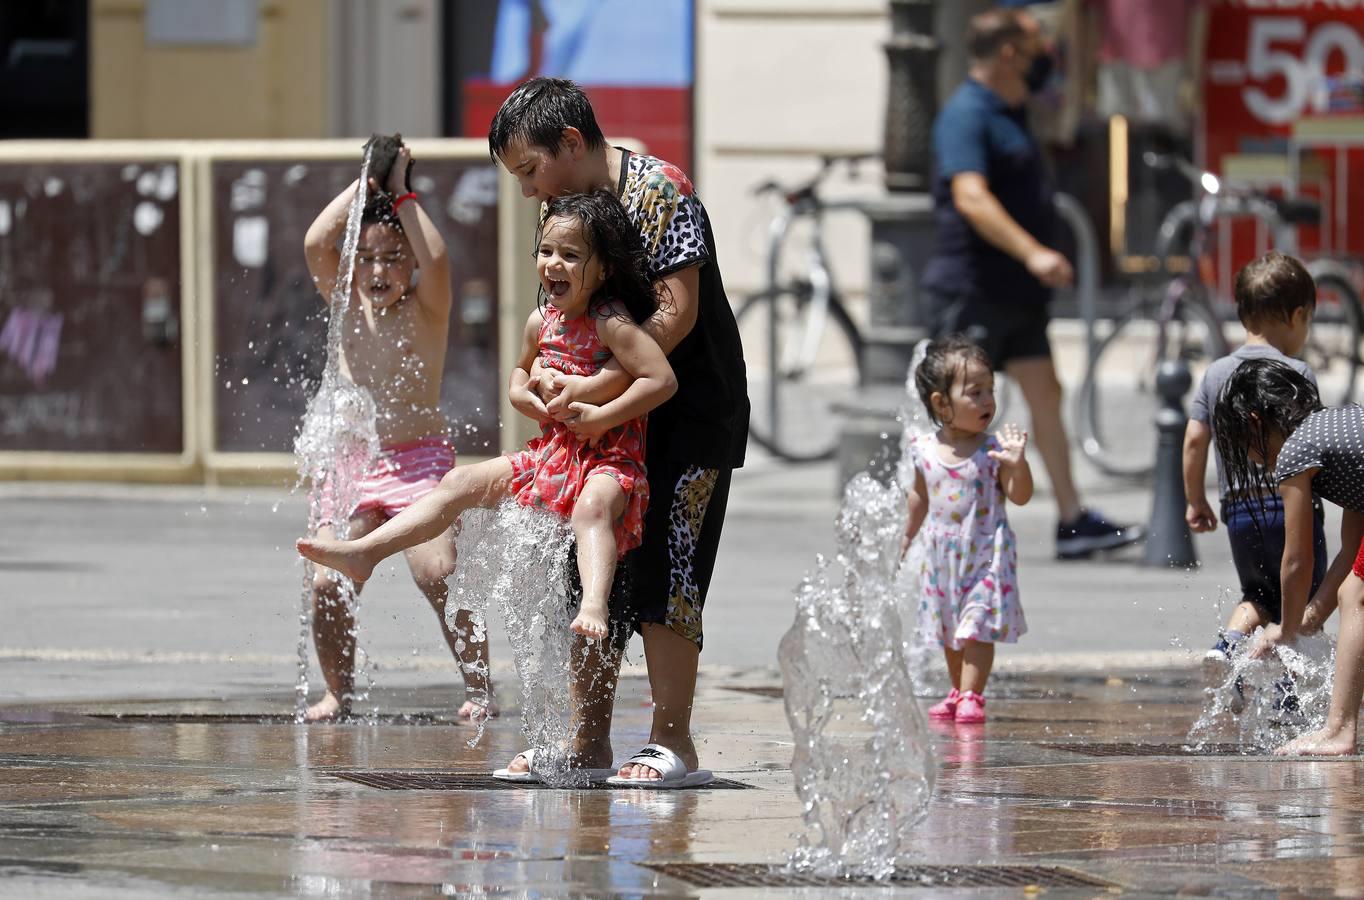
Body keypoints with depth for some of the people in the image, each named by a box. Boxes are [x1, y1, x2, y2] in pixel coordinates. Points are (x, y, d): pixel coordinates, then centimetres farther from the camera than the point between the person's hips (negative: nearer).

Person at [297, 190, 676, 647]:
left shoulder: (611, 325, -17)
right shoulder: (541, 321, 7)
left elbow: (663, 379, -25)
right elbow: (523, 368, 29)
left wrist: (601, 417, -25)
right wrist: (520, 392, 4)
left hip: (608, 457, -8)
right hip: (550, 454, 8)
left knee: (592, 507, -41)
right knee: (460, 483, 1)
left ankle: (593, 607, -64)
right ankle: (363, 551, -2)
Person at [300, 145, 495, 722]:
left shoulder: (426, 309, 1)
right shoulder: (348, 305, 10)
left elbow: (435, 258, -19)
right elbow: (316, 244, -5)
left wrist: (400, 193, -11)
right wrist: (362, 186, -3)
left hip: (420, 459, -3)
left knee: (439, 575, -18)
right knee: (328, 584, -10)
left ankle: (480, 689, -8)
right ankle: (339, 692, 7)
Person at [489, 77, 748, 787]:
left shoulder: (659, 191, -17)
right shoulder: (562, 209, 7)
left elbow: (677, 312, -24)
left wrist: (596, 387, -27)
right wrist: (554, 379, -13)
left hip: (690, 415, -8)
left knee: (661, 570, -12)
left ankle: (672, 743, -9)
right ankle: (589, 739, 14)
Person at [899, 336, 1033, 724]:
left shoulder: (993, 450, -12)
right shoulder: (925, 450, -3)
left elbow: (1020, 496, -13)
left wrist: (1018, 463, -30)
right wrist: (908, 535, 24)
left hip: (987, 555, -4)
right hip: (942, 556, 4)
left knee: (978, 627, -10)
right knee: (949, 629, 15)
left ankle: (971, 696, -8)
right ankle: (958, 691, 29)